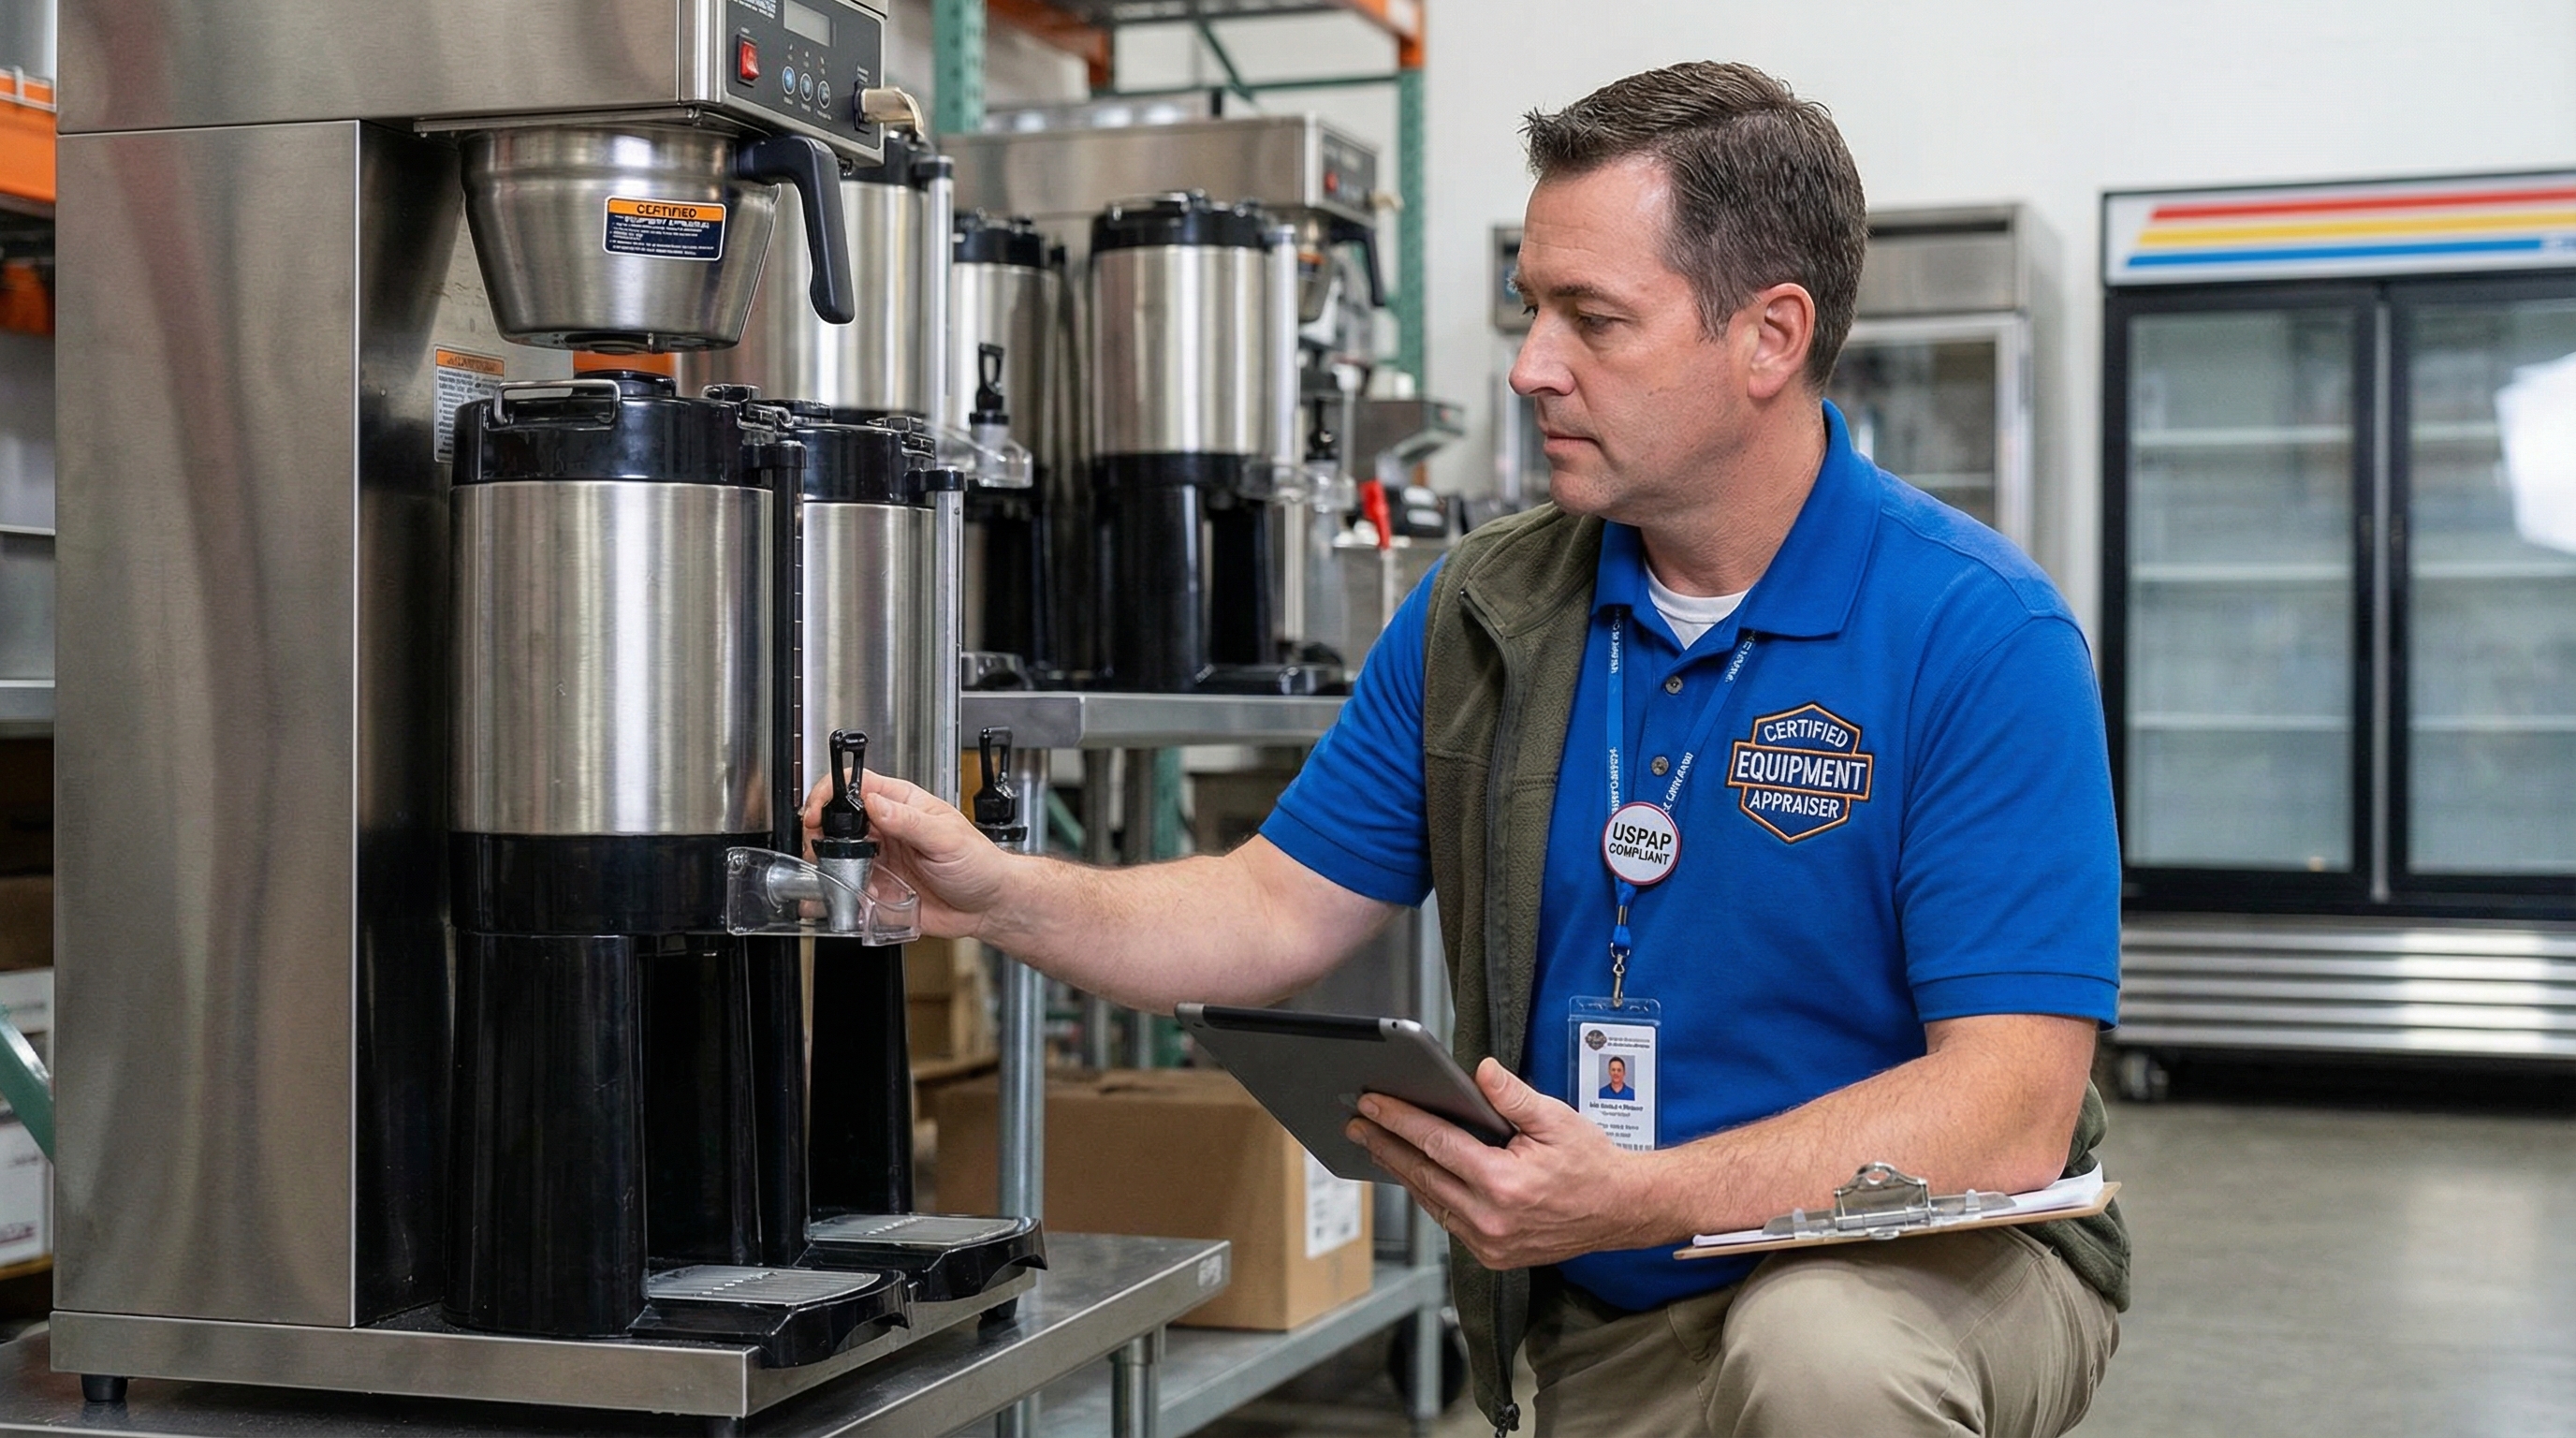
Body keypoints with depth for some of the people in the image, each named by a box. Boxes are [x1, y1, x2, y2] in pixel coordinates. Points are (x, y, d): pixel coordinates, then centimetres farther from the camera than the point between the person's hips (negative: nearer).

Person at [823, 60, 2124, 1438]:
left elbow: (2008, 1115, -24)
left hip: (1938, 1260, -4)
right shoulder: (1480, 612, 1)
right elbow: (1285, 907, 5)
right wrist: (1004, 896, -11)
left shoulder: (1979, 637, -17)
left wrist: (1638, 1198, -35)